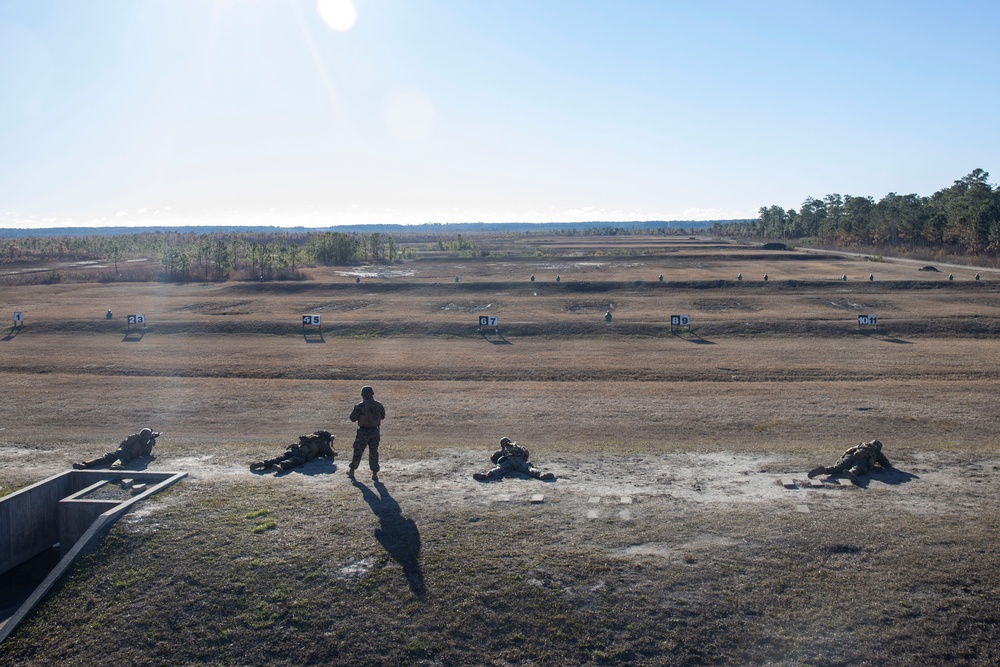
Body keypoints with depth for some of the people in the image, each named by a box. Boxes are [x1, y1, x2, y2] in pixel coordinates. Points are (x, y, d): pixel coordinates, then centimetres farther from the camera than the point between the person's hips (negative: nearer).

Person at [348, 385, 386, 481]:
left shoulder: (360, 406, -15)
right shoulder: (379, 405, -3)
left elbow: (352, 418, -9)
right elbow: (383, 416, 12)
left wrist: (356, 410, 8)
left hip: (363, 431, -3)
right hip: (375, 431, 3)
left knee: (357, 452, 11)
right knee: (374, 453, 9)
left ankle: (351, 471, 23)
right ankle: (375, 474, 9)